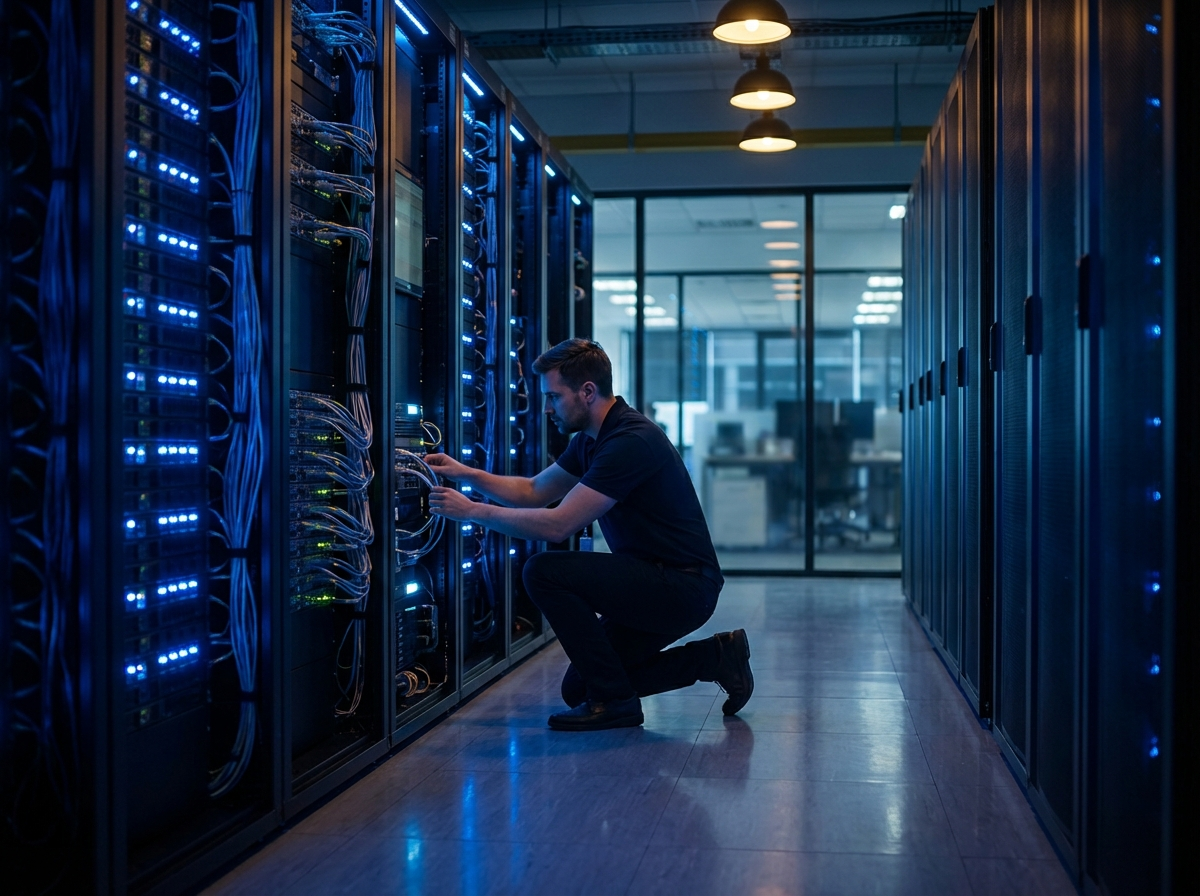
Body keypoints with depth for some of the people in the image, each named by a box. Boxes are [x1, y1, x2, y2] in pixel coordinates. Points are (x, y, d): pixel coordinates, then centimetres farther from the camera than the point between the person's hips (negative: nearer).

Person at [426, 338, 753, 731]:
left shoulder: (631, 442, -22)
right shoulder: (592, 440, 9)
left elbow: (558, 524, -26)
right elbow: (534, 491, 19)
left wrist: (472, 511, -19)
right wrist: (465, 473, 6)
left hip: (684, 587, -10)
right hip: (657, 584, 10)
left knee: (545, 571, -20)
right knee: (579, 688, 11)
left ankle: (613, 699, -10)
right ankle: (714, 657, 15)